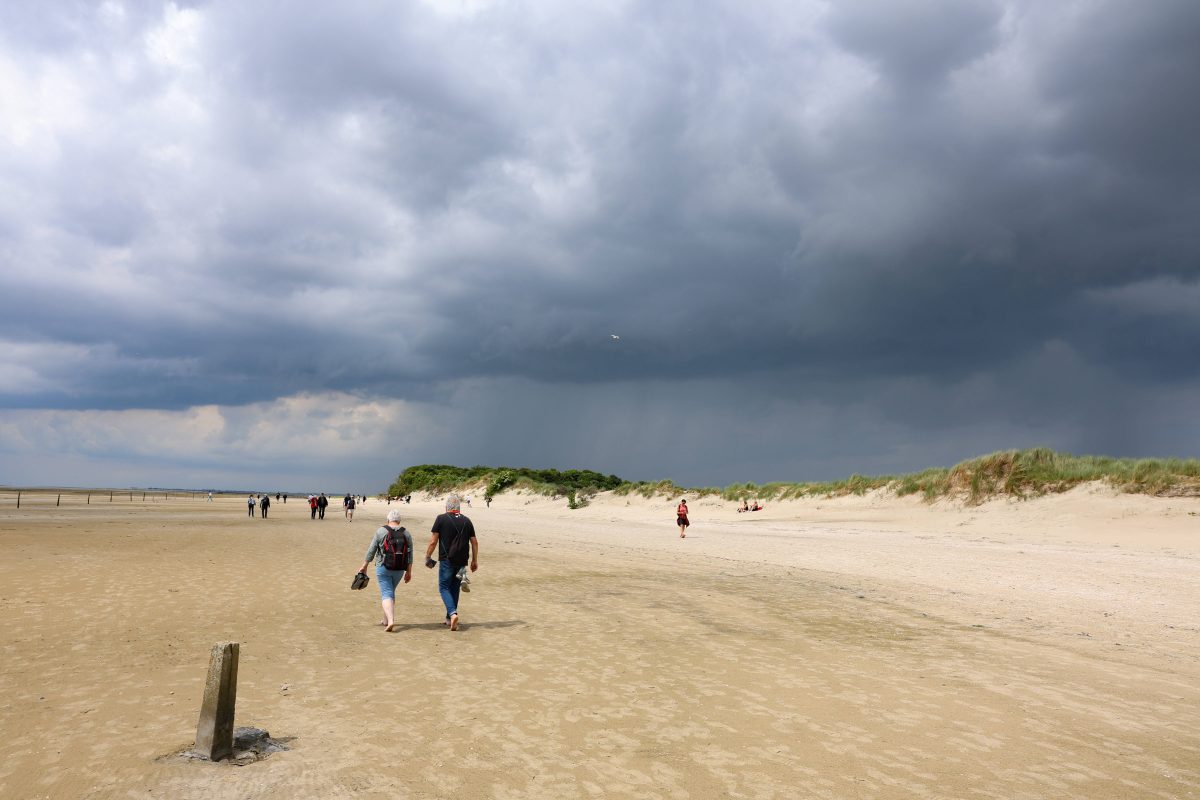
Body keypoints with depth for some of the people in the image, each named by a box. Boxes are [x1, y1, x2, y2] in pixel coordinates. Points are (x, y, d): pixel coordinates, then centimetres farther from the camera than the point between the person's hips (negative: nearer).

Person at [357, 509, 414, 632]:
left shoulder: (380, 531, -5)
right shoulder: (406, 534, 2)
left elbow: (371, 551, -2)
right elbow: (410, 555, 2)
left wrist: (364, 566, 8)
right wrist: (409, 572, 9)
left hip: (383, 568, -3)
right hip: (399, 569, 4)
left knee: (386, 594, -2)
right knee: (391, 592, 21)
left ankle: (390, 620, -20)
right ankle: (386, 619, 30)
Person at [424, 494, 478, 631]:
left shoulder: (441, 519, -4)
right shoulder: (466, 521, 7)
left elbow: (433, 541, -6)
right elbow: (474, 542, 9)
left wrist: (427, 557, 5)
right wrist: (474, 561, 17)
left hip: (447, 560, -4)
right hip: (462, 561, 4)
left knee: (444, 587, 3)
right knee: (454, 588, 16)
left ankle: (453, 613, -18)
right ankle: (449, 618, 21)